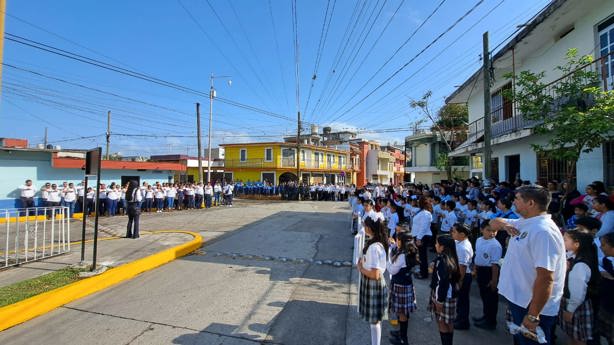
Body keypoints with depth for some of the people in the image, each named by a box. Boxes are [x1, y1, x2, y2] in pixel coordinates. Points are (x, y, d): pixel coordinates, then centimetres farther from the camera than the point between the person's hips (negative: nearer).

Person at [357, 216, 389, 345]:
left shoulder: (373, 247, -29)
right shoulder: (378, 242, 0)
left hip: (373, 285, -9)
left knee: (374, 320, 8)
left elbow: (375, 274, -28)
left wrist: (360, 268, -15)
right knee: (375, 319, 24)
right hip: (372, 284, 9)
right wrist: (363, 262, 0)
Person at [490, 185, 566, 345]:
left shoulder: (543, 232, -26)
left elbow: (545, 278, -30)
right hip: (518, 299, 9)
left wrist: (533, 316, -27)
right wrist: (505, 225, -8)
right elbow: (494, 223, 17)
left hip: (533, 307, -9)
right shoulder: (523, 223, 3)